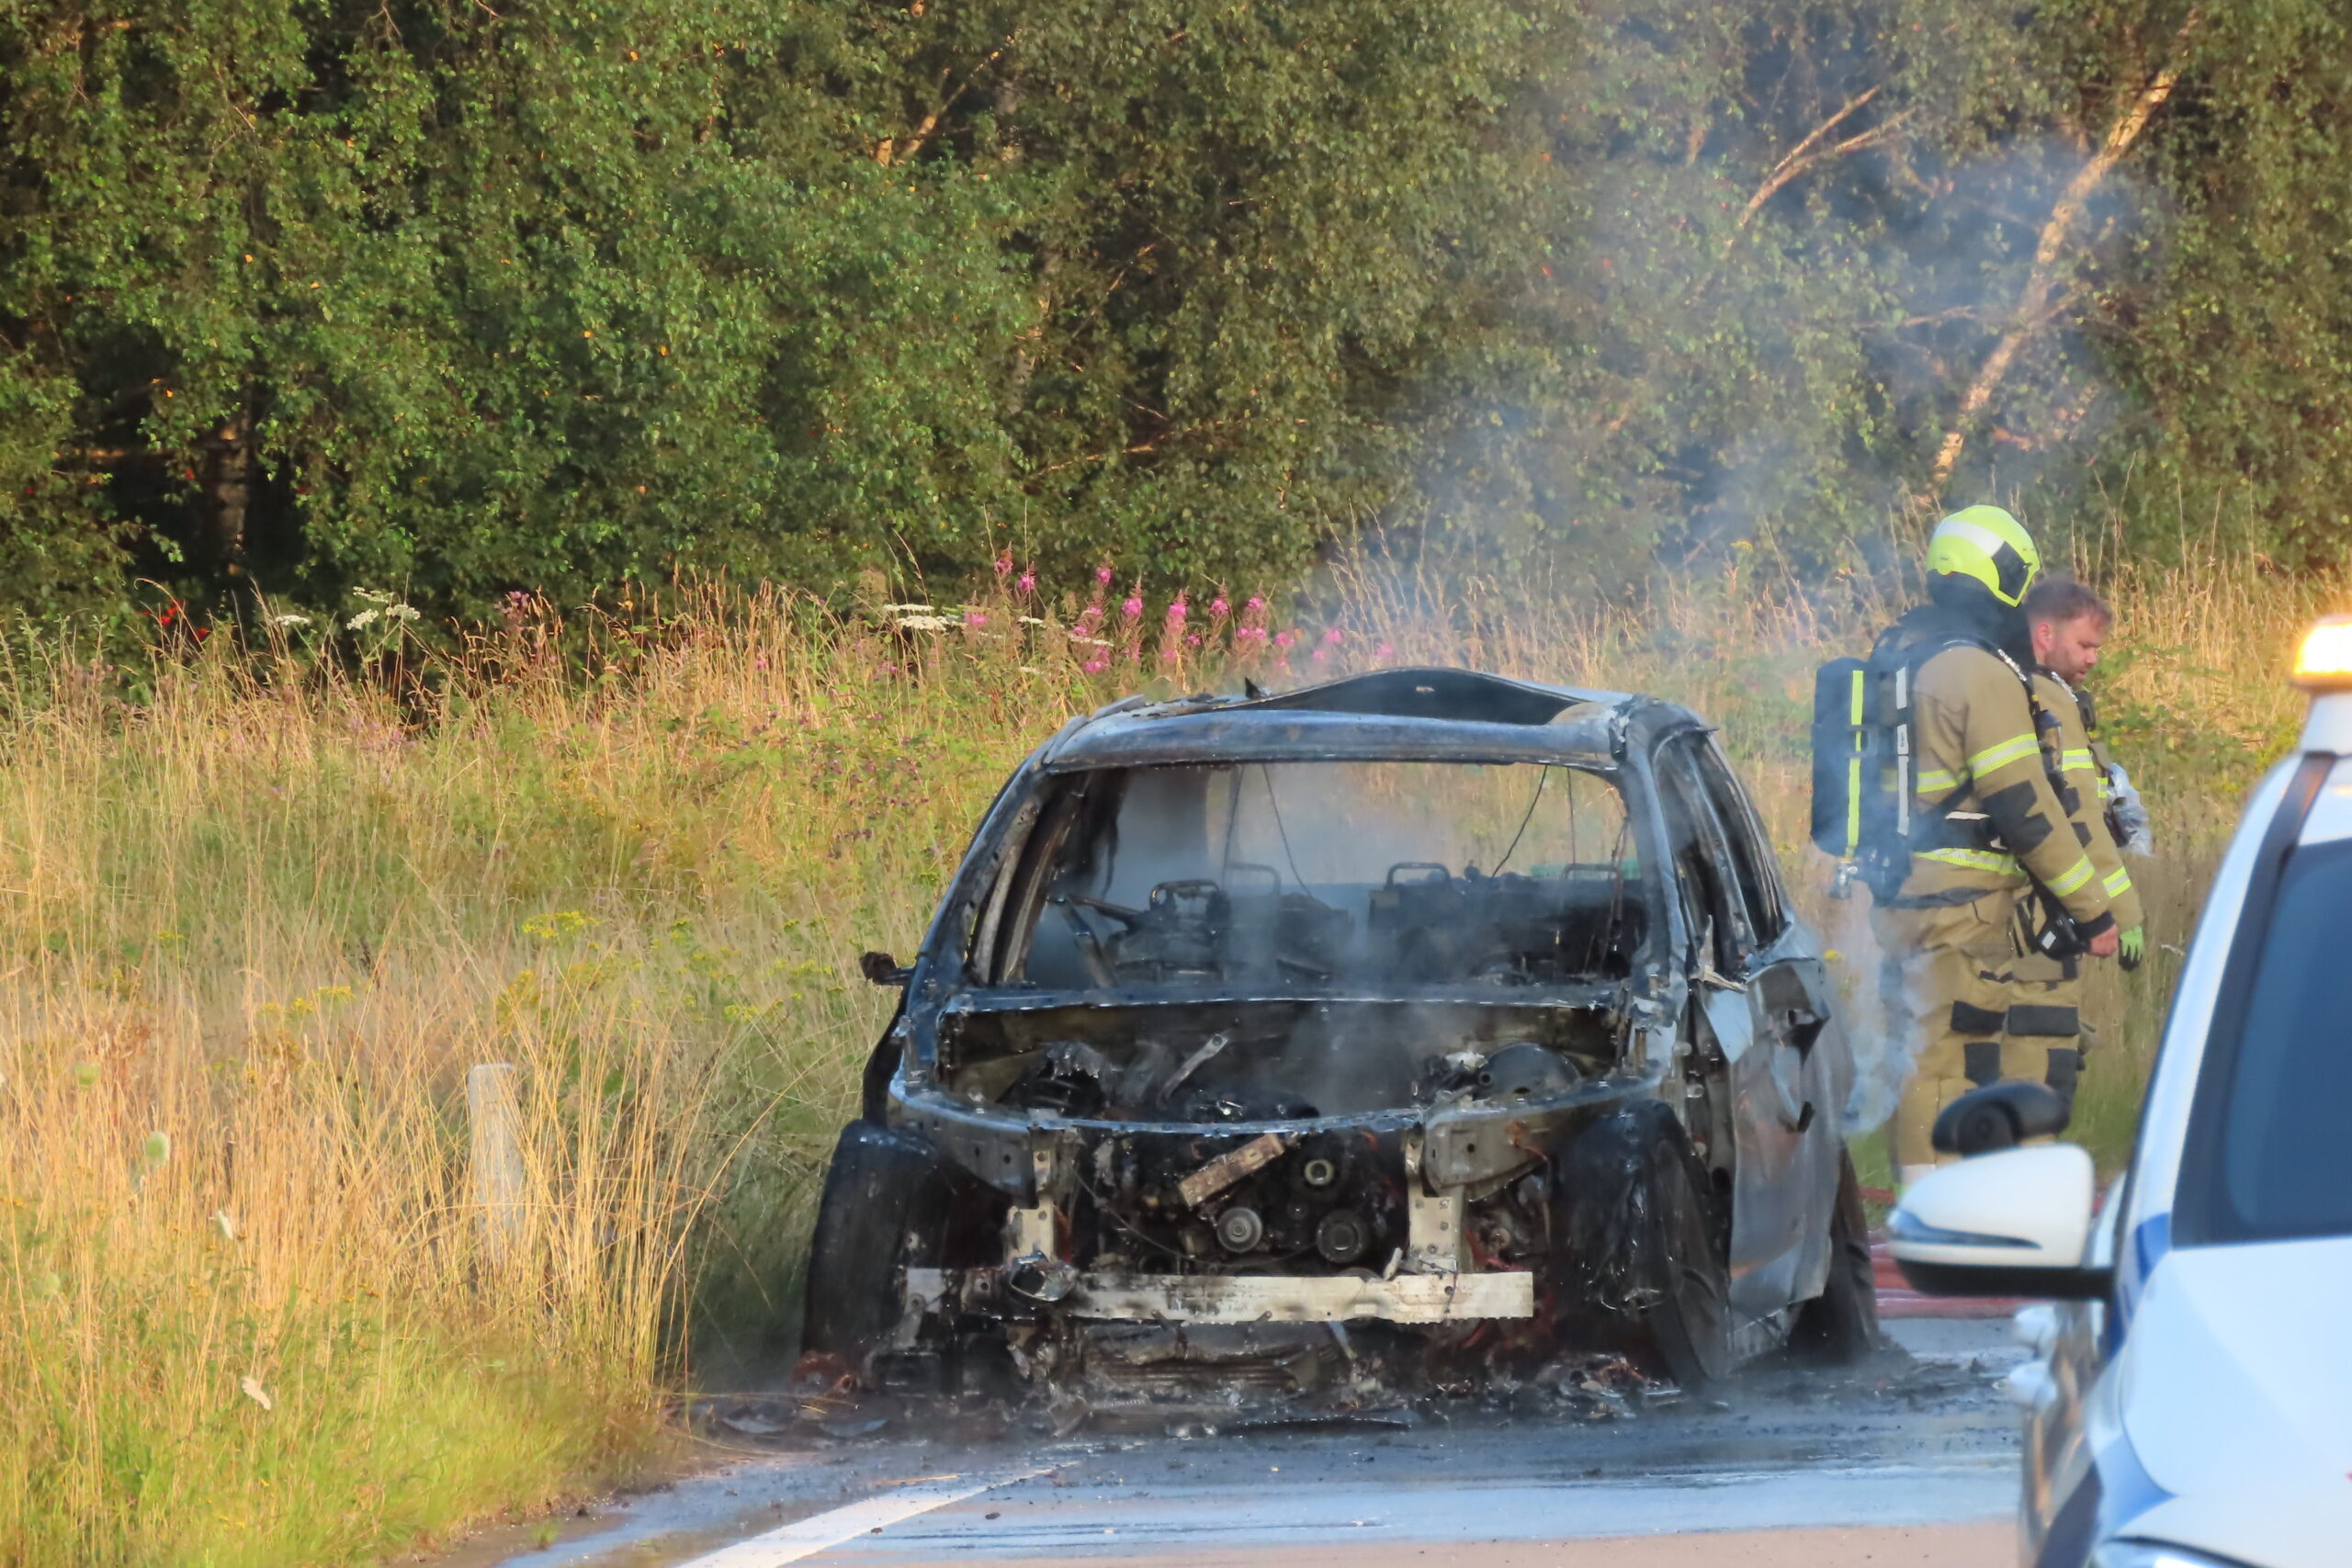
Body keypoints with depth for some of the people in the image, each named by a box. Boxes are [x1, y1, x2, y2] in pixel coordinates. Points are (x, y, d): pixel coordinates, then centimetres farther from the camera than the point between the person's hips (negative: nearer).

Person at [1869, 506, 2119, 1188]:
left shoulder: (1897, 655, 14)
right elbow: (2023, 806, -15)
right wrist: (2091, 910, -8)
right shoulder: (1981, 674, -14)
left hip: (1894, 900, 9)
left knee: (1915, 1064, 13)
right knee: (1953, 1073, -9)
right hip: (1962, 906, -9)